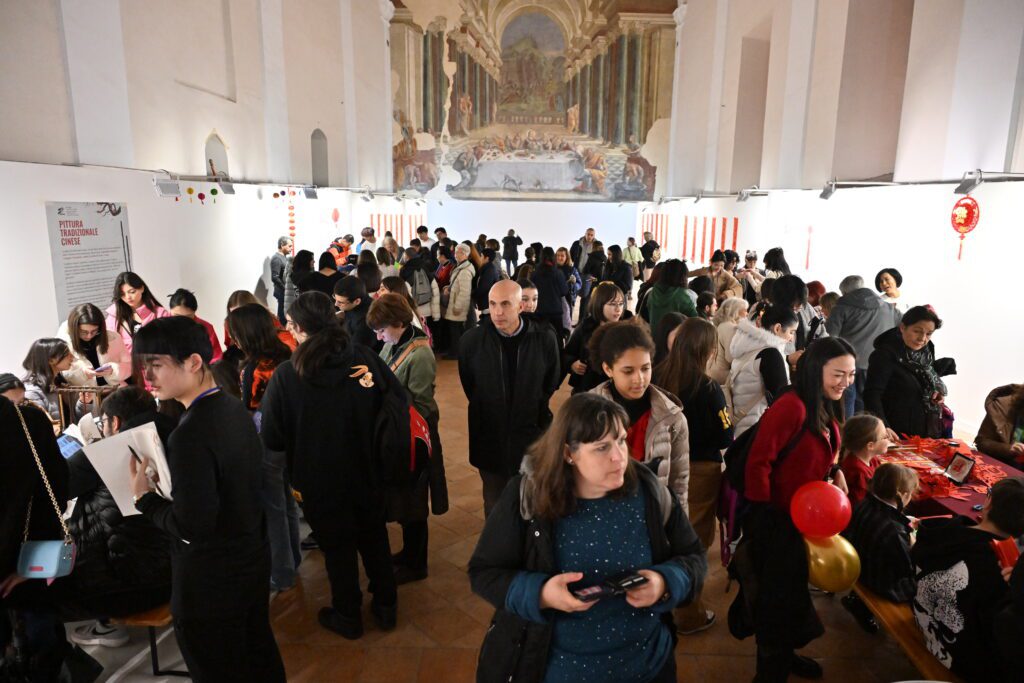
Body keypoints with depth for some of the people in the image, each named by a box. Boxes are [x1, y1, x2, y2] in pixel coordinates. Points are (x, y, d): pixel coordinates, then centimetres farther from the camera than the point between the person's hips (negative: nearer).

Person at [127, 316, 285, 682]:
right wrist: (167, 476, 9)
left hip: (210, 582, -8)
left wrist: (146, 497, -12)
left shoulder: (191, 433, -27)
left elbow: (192, 526, -27)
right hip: (253, 560, 8)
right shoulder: (236, 409, -1)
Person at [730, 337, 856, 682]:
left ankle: (784, 653, 48)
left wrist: (836, 471, -3)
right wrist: (762, 517, -23)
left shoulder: (827, 409, 2)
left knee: (794, 586, 25)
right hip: (775, 520, -9)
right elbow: (758, 463, -27)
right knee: (775, 593, 9)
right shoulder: (791, 407, -27)